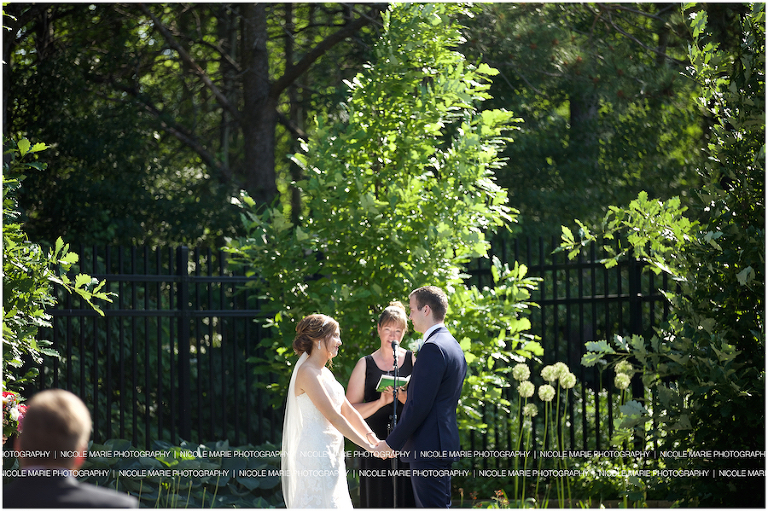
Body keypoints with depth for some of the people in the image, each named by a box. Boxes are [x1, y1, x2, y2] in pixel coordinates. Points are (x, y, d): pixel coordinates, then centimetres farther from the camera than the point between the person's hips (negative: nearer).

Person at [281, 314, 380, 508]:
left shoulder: (325, 373, 17)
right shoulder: (307, 372, -13)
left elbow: (347, 410, 15)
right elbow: (333, 417, -18)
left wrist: (370, 435, -1)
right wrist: (368, 446, -16)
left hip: (331, 454, 9)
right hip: (315, 454, -9)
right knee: (324, 504, -11)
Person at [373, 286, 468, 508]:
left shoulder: (432, 348, -15)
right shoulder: (453, 346, 17)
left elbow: (420, 405, -19)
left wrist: (392, 444, -13)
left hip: (429, 448, -11)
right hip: (445, 445, 11)